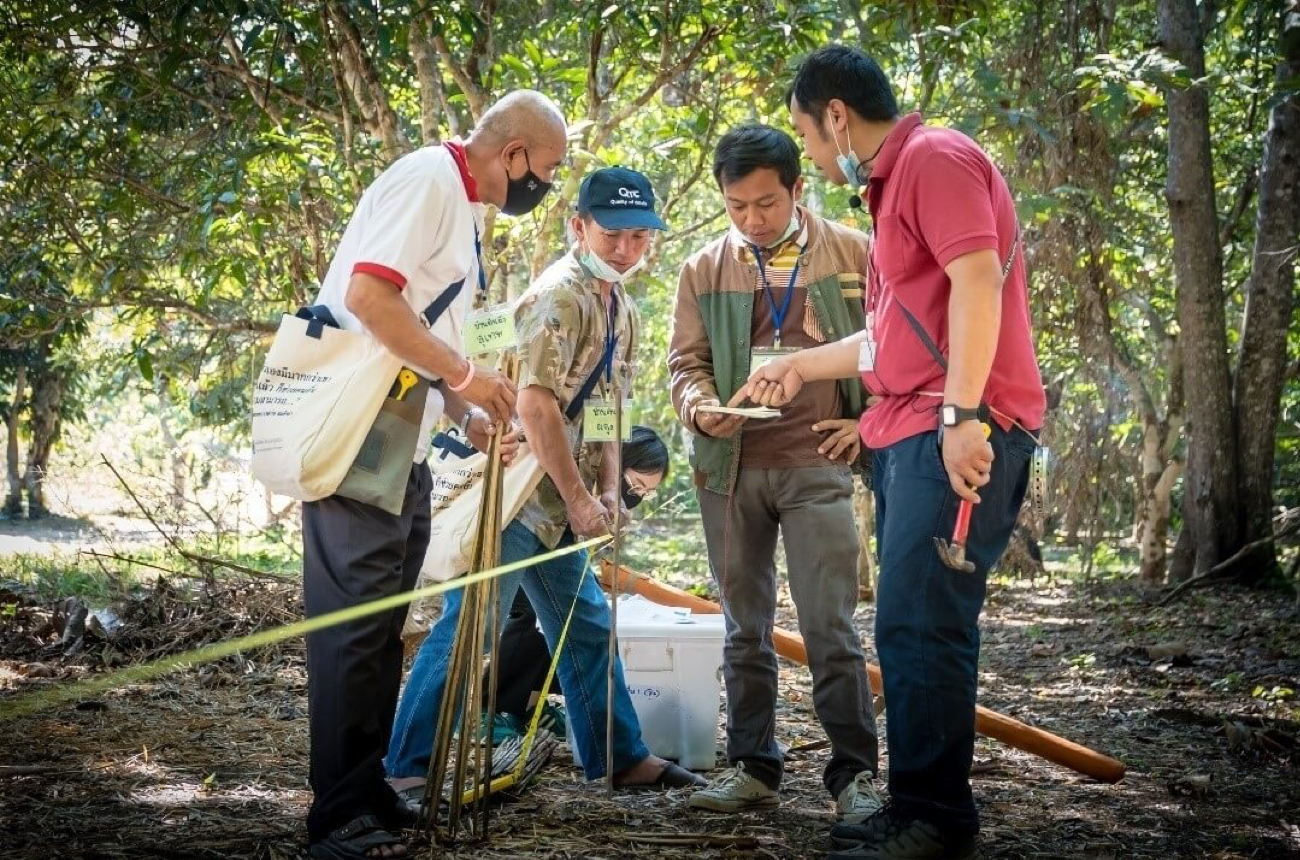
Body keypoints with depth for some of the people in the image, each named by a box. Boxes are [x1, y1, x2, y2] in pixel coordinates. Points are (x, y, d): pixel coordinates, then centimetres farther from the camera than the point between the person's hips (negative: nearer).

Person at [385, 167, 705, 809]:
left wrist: (607, 491, 4)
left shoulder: (620, 308, 13)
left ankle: (619, 756, 26)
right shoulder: (560, 297, -16)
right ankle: (405, 768, -2)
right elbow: (536, 404, -22)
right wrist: (578, 499, -18)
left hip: (555, 503, 10)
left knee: (586, 626, 15)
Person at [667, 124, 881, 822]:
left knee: (830, 627, -7)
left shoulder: (850, 254, 2)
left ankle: (854, 775, 0)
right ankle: (752, 766, 18)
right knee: (744, 627, 9)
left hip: (817, 463, -3)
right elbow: (685, 359, 10)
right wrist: (701, 407, -11)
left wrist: (870, 421, -1)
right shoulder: (705, 268, 8)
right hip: (730, 466, 3)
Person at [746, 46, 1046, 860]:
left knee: (920, 626, -12)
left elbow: (976, 279, -19)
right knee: (913, 627, 10)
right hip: (912, 434, 10)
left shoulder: (936, 156, -7)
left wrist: (962, 412, -25)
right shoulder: (896, 181, 24)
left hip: (962, 432, -10)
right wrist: (802, 366, 37)